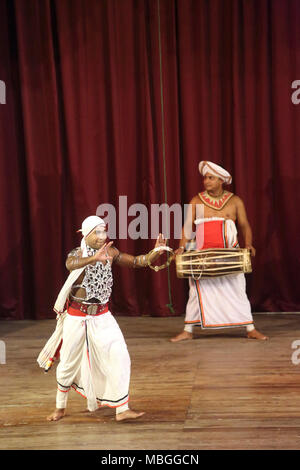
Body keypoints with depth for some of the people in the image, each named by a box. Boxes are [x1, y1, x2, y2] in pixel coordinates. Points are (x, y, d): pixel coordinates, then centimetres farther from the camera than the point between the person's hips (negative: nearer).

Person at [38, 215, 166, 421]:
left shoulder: (110, 252, -1)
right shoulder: (78, 253, -15)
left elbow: (135, 261, 5)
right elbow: (71, 264, -39)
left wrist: (155, 252, -14)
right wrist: (94, 258, -59)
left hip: (102, 316, 3)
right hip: (76, 317, -3)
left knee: (119, 356, -11)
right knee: (69, 363, 9)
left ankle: (122, 409, -4)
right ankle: (61, 407, 32)